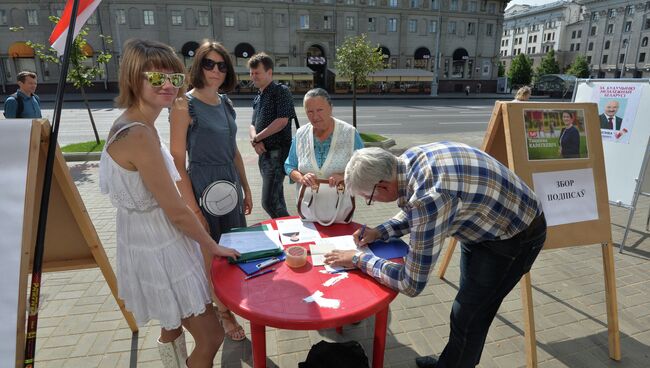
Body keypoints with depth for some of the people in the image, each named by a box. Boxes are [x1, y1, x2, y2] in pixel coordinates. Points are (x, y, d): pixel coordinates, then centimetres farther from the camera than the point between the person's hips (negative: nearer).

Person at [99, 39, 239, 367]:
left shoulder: (133, 125, 3)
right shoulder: (139, 134, -27)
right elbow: (176, 211, -23)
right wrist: (214, 247, -9)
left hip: (157, 243, 10)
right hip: (158, 251, -10)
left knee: (175, 324, 31)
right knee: (210, 337, 5)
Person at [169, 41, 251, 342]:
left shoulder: (225, 103, 8)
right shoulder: (185, 105, -13)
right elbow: (177, 161, -14)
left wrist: (245, 187, 15)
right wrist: (192, 208, -17)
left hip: (230, 182, 7)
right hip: (203, 185, -7)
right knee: (210, 255, 8)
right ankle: (223, 312, 29)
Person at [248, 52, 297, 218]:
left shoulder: (281, 91, -5)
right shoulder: (258, 98, 19)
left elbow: (282, 121, -16)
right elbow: (253, 125, 16)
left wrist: (256, 138, -8)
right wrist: (255, 141, -7)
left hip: (278, 151, -8)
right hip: (264, 153, 8)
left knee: (268, 202, -14)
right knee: (277, 200, 15)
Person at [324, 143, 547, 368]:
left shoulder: (427, 196, -39)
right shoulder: (407, 160, -13)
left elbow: (412, 284, -29)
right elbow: (415, 212, 10)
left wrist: (360, 259, -19)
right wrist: (381, 231, -2)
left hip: (516, 235, -9)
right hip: (483, 223, 9)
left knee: (467, 317, 1)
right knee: (470, 304, 23)